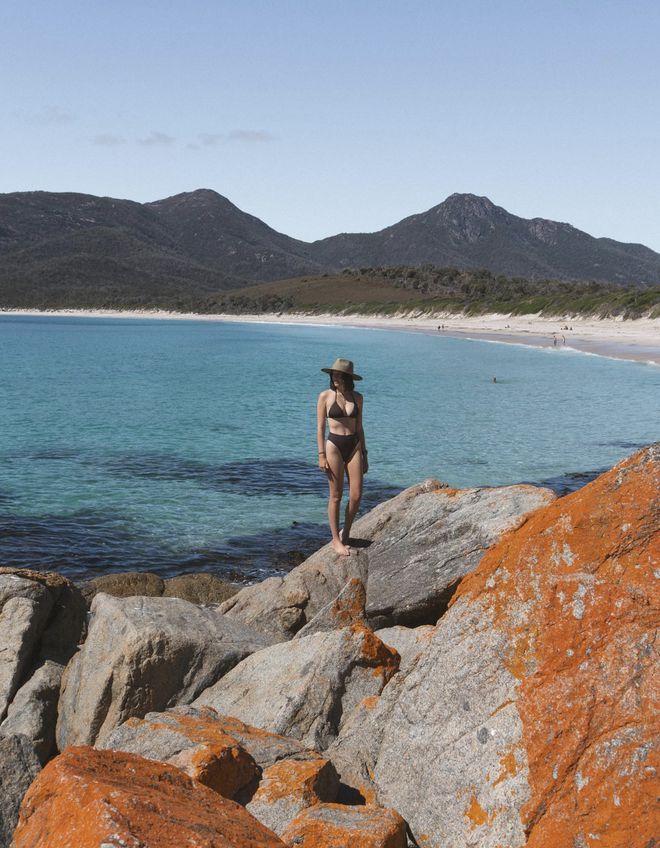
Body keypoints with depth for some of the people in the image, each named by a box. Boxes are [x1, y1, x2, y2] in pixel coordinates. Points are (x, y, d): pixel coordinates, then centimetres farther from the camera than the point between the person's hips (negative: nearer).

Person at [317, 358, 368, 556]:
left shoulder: (357, 398, 7)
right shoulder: (325, 396, -3)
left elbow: (359, 427, 13)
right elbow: (320, 428, -3)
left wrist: (364, 454, 12)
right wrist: (321, 455, -9)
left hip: (354, 446, 3)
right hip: (334, 445, -3)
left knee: (356, 495, -2)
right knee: (335, 496, 1)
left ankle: (345, 534, 19)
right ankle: (336, 540, 10)